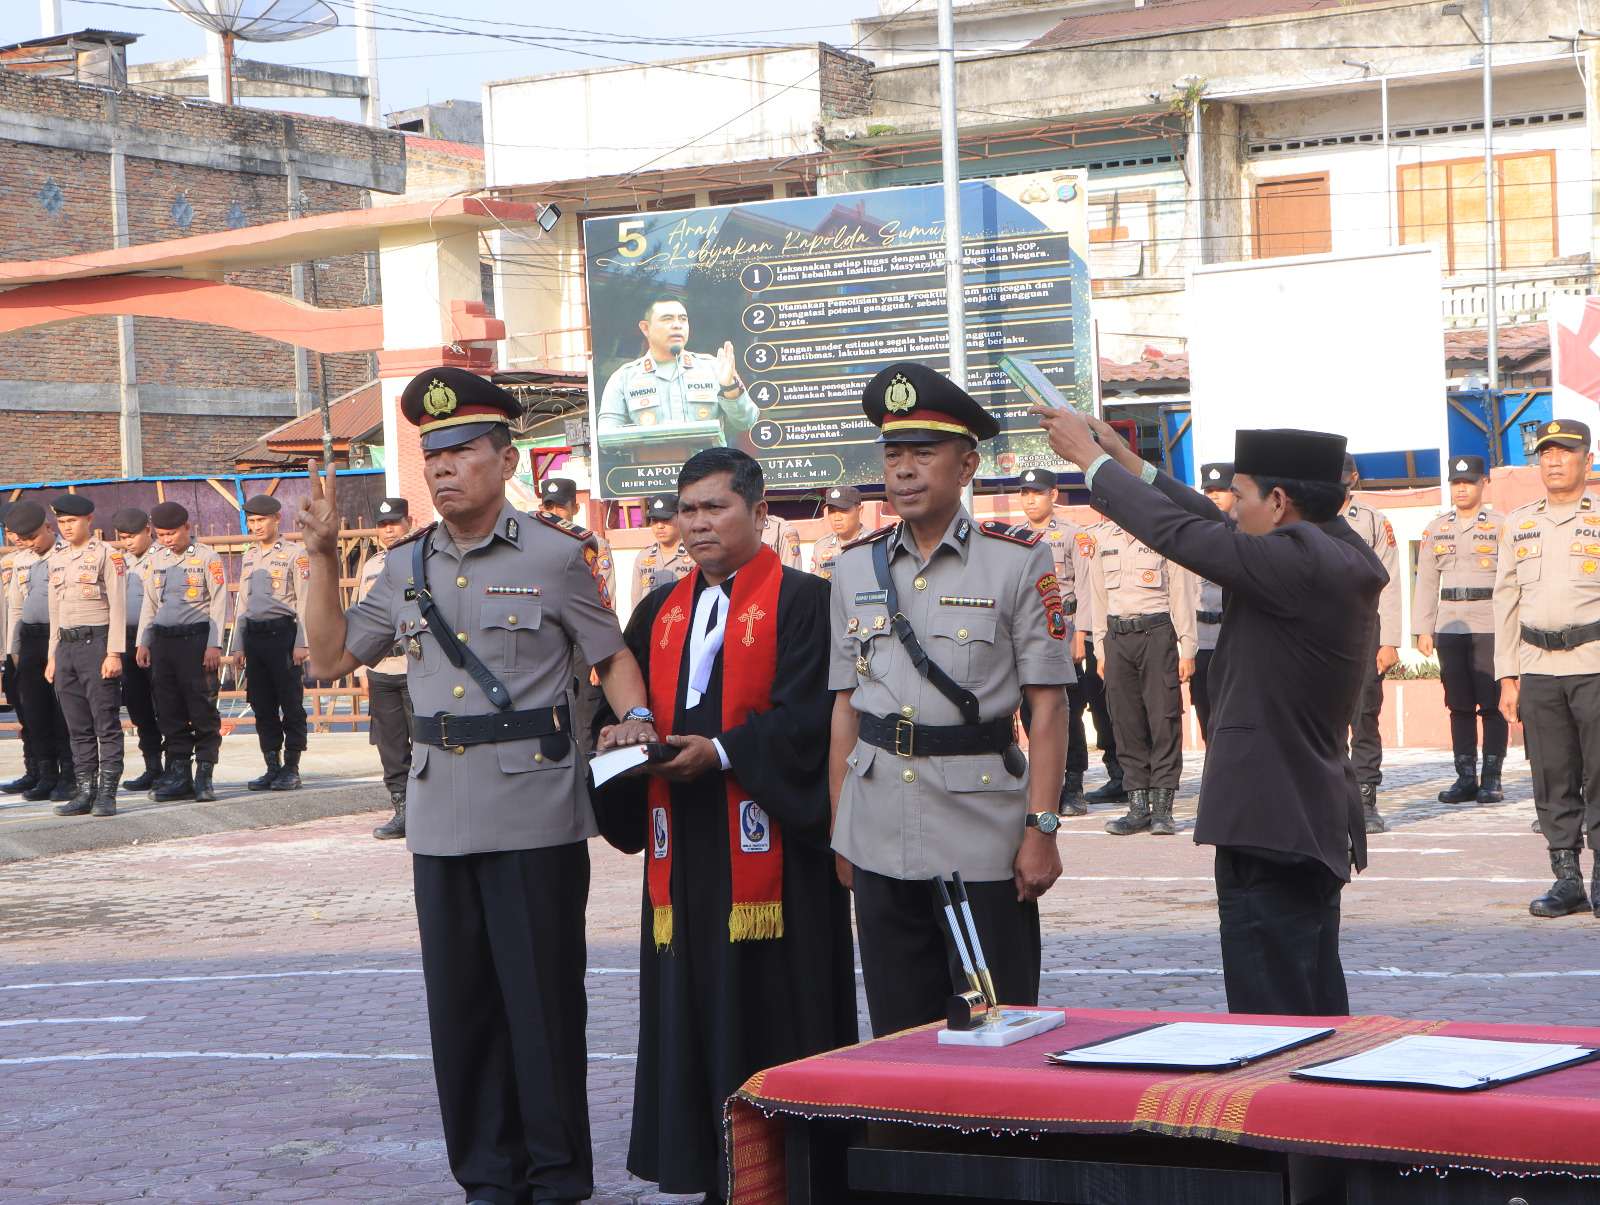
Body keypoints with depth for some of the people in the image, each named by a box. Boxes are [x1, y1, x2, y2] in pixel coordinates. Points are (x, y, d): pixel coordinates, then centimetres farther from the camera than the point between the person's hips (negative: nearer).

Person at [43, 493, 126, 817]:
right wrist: (53, 656, 16)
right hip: (66, 647, 7)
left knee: (106, 723, -5)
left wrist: (114, 653, -14)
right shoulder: (57, 559, 16)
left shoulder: (107, 555, -4)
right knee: (78, 727, 7)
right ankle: (85, 792, 10)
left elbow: (117, 606, -8)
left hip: (97, 643, -6)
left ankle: (107, 794, -5)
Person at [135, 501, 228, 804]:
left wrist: (214, 645, -11)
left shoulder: (207, 558, -2)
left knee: (202, 710, -6)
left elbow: (219, 603, -5)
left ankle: (204, 776, -1)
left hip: (196, 637, -5)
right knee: (169, 711, 5)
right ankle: (178, 776, 11)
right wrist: (143, 642, 14)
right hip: (162, 640, 6)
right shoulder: (157, 559, 15)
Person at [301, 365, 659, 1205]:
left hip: (534, 812, -5)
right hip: (441, 812, 5)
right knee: (460, 1002, 9)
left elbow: (613, 656, 5)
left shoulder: (553, 557, -1)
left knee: (542, 999, 0)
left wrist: (635, 717, -14)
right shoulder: (407, 566, 12)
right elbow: (331, 658, 15)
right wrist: (324, 559, 8)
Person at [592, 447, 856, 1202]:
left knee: (770, 1006, -4)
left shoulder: (801, 601, -2)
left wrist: (722, 752, -19)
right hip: (684, 845, 6)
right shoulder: (661, 612, 17)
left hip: (766, 836, -6)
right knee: (693, 998, 6)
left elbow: (806, 715, -11)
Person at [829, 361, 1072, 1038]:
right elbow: (845, 705, 14)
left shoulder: (1019, 562, -2)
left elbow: (1048, 707, -4)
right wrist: (838, 829, 11)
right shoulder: (855, 568, 11)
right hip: (878, 836, 4)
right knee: (898, 1033, 9)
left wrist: (1041, 829, -10)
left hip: (983, 835, -4)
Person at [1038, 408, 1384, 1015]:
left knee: (1271, 1017, -5)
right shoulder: (1339, 553, 10)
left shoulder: (1300, 563, -19)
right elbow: (1219, 532, 17)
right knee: (1317, 1016, 17)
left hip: (1273, 830, -10)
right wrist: (1128, 461, 19)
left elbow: (1178, 532, -15)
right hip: (1316, 826, 10)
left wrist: (1091, 459, -1)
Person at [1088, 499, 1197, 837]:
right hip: (1117, 635, 4)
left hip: (1157, 632, -4)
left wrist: (1187, 649, -4)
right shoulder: (1104, 537, 13)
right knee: (1127, 722, 4)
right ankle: (1138, 806, 9)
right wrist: (1101, 649, 14)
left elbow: (1181, 593, -1)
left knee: (1163, 719, -5)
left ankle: (1162, 808, 0)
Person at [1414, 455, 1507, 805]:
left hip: (1490, 629, -4)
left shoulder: (1502, 526, 1)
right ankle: (1466, 778, 11)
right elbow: (1426, 582, 13)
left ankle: (1491, 779, 3)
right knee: (1459, 706, 5)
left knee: (1492, 704, -2)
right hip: (1449, 628, 4)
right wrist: (1423, 629, 7)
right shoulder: (1436, 529, 13)